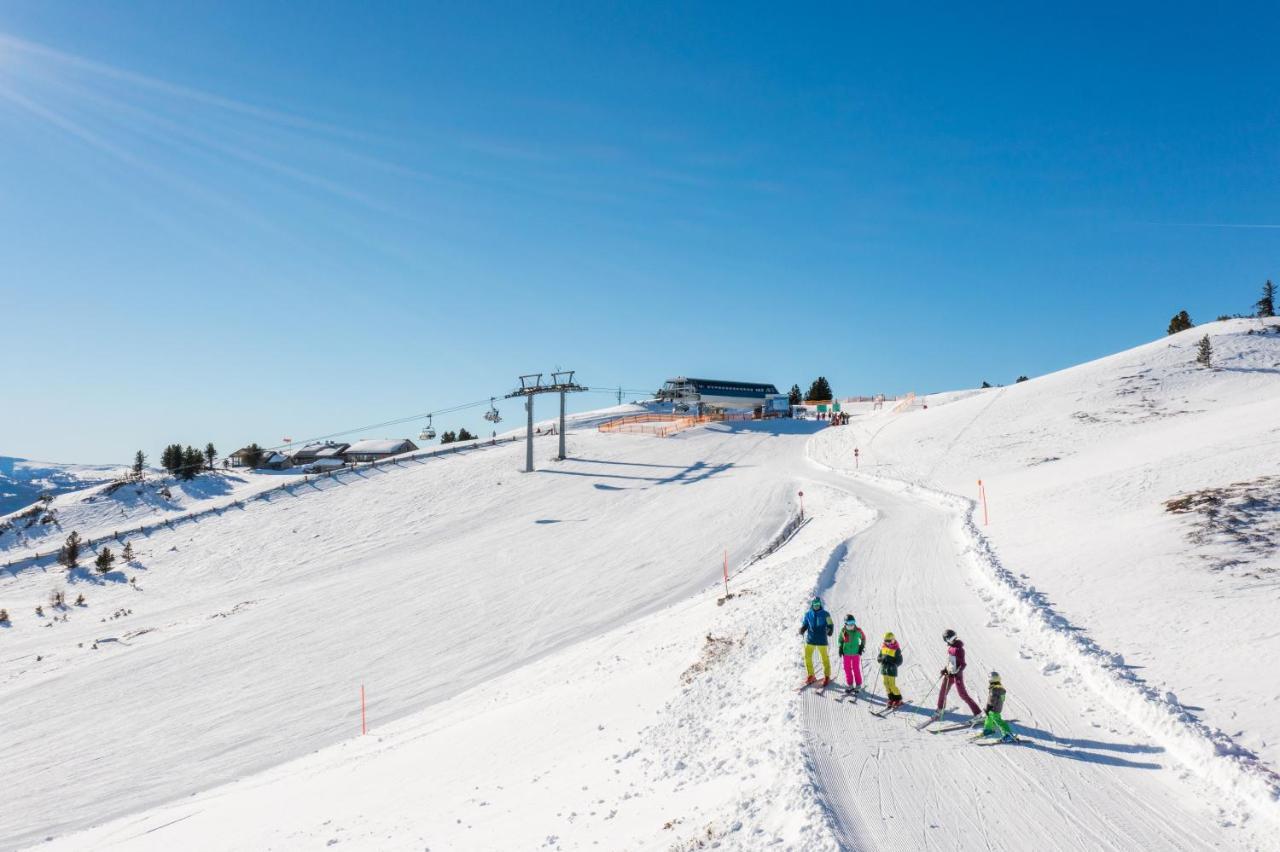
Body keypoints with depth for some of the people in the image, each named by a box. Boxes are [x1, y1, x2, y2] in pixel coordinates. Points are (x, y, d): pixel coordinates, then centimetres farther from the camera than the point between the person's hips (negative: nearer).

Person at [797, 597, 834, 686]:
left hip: (821, 640, -3)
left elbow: (830, 625, -1)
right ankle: (810, 676, 15)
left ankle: (827, 676, 18)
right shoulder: (808, 615, 5)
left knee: (824, 658, 3)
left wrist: (829, 631, -21)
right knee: (807, 657, 0)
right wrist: (802, 630, -8)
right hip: (810, 639, 3)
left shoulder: (825, 614, -4)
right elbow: (804, 625, 12)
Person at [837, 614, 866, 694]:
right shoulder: (843, 631, -4)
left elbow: (863, 638, 7)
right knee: (847, 669, 6)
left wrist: (862, 647, 0)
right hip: (846, 653, 2)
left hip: (856, 653, -2)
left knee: (856, 669, 1)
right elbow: (841, 640, 10)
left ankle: (858, 685, 14)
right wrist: (841, 649, 3)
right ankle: (850, 685, 18)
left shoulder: (858, 631, -8)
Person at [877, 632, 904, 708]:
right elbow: (878, 658, 12)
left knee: (892, 685, -5)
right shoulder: (883, 647, 6)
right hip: (884, 669, 6)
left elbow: (899, 661, -8)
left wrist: (891, 662, -23)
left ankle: (898, 699, 11)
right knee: (886, 684, 7)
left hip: (891, 670, -5)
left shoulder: (896, 650, -10)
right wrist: (881, 659, -11)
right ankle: (891, 699, 20)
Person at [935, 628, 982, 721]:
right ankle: (940, 711, 36)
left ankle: (978, 715, 8)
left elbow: (963, 664, -20)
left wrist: (957, 672, -28)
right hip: (949, 673, 8)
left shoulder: (959, 649, -21)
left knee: (963, 695, -3)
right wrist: (945, 669, 11)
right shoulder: (950, 647, 3)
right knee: (943, 692, 15)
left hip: (957, 674, -8)